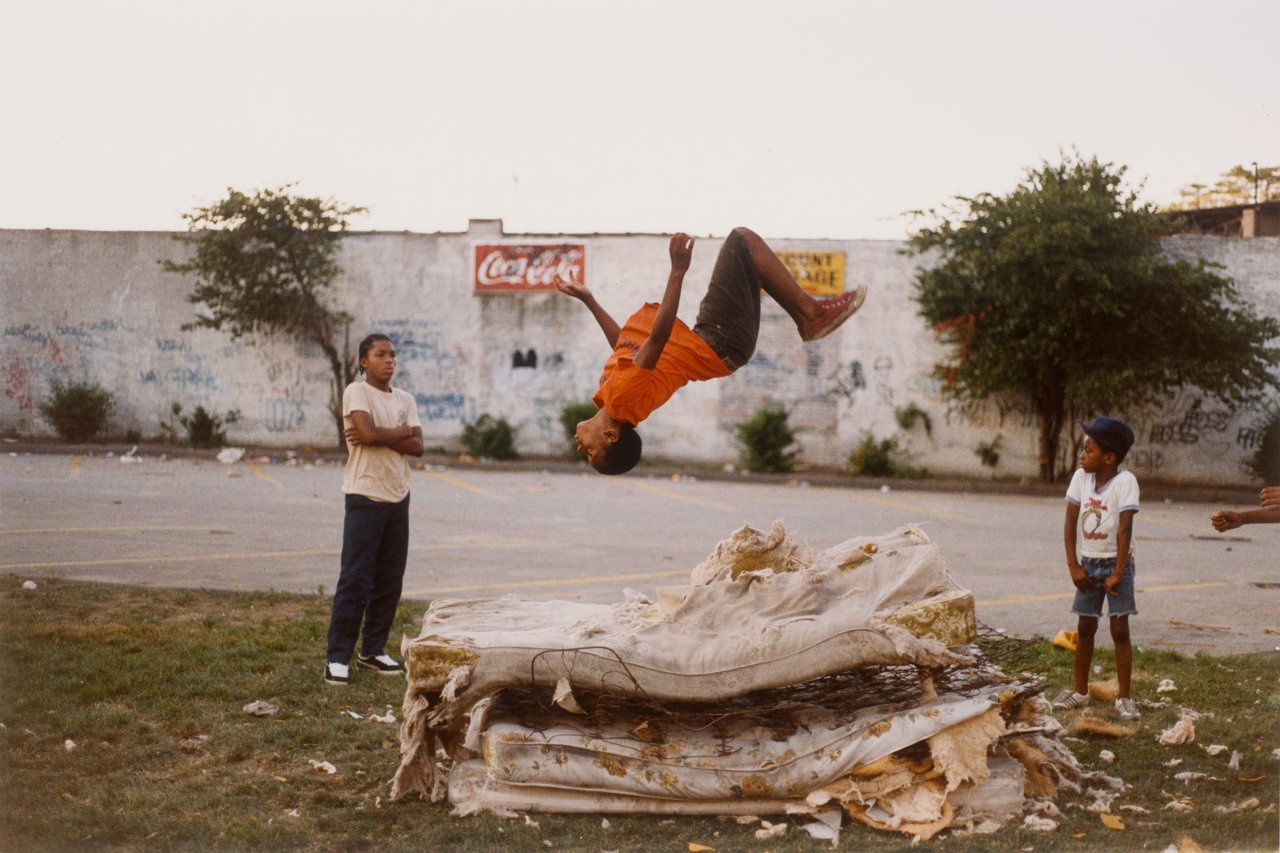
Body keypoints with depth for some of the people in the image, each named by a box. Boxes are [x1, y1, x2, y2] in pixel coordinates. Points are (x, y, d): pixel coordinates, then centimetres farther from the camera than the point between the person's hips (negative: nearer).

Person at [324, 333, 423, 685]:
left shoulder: (405, 399, 11)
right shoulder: (356, 392, -6)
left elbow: (417, 446, 0)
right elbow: (368, 432, -21)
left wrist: (379, 436, -13)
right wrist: (401, 432, -5)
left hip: (398, 498, 6)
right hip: (365, 498, -6)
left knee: (390, 581, 10)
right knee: (355, 580, -6)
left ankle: (372, 649, 21)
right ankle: (337, 656, -1)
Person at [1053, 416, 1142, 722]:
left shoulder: (1125, 481, -18)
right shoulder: (1081, 476, -3)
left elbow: (1125, 529, -20)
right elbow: (1070, 523, -1)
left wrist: (1118, 574, -21)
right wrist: (1074, 566, -6)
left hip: (1116, 563, -5)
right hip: (1088, 564, 5)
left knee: (1120, 629, -3)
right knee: (1085, 628, 11)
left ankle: (1124, 697, 5)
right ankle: (1079, 691, 23)